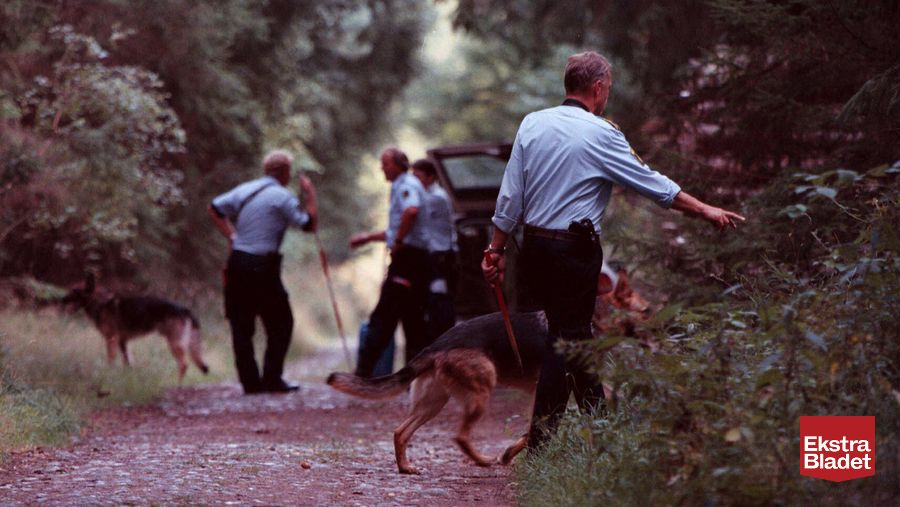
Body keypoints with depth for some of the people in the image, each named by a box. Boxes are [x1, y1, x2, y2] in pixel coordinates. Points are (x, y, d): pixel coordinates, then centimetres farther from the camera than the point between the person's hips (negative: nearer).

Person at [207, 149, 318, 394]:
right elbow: (309, 224, -3)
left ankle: (250, 381, 6)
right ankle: (272, 378, 0)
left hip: (237, 263, 6)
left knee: (241, 325, 7)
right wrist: (310, 194, 8)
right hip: (262, 266, -6)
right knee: (280, 322, 6)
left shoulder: (245, 189, 12)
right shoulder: (282, 196, -6)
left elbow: (214, 208, 17)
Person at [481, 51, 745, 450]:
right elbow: (653, 184, -4)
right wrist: (705, 211, 7)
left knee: (572, 332, 17)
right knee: (566, 340, -1)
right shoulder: (601, 134, -10)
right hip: (574, 250, -6)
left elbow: (510, 196, 5)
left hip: (533, 248, 7)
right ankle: (539, 442, -2)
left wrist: (496, 250, 11)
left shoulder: (532, 124, 5)